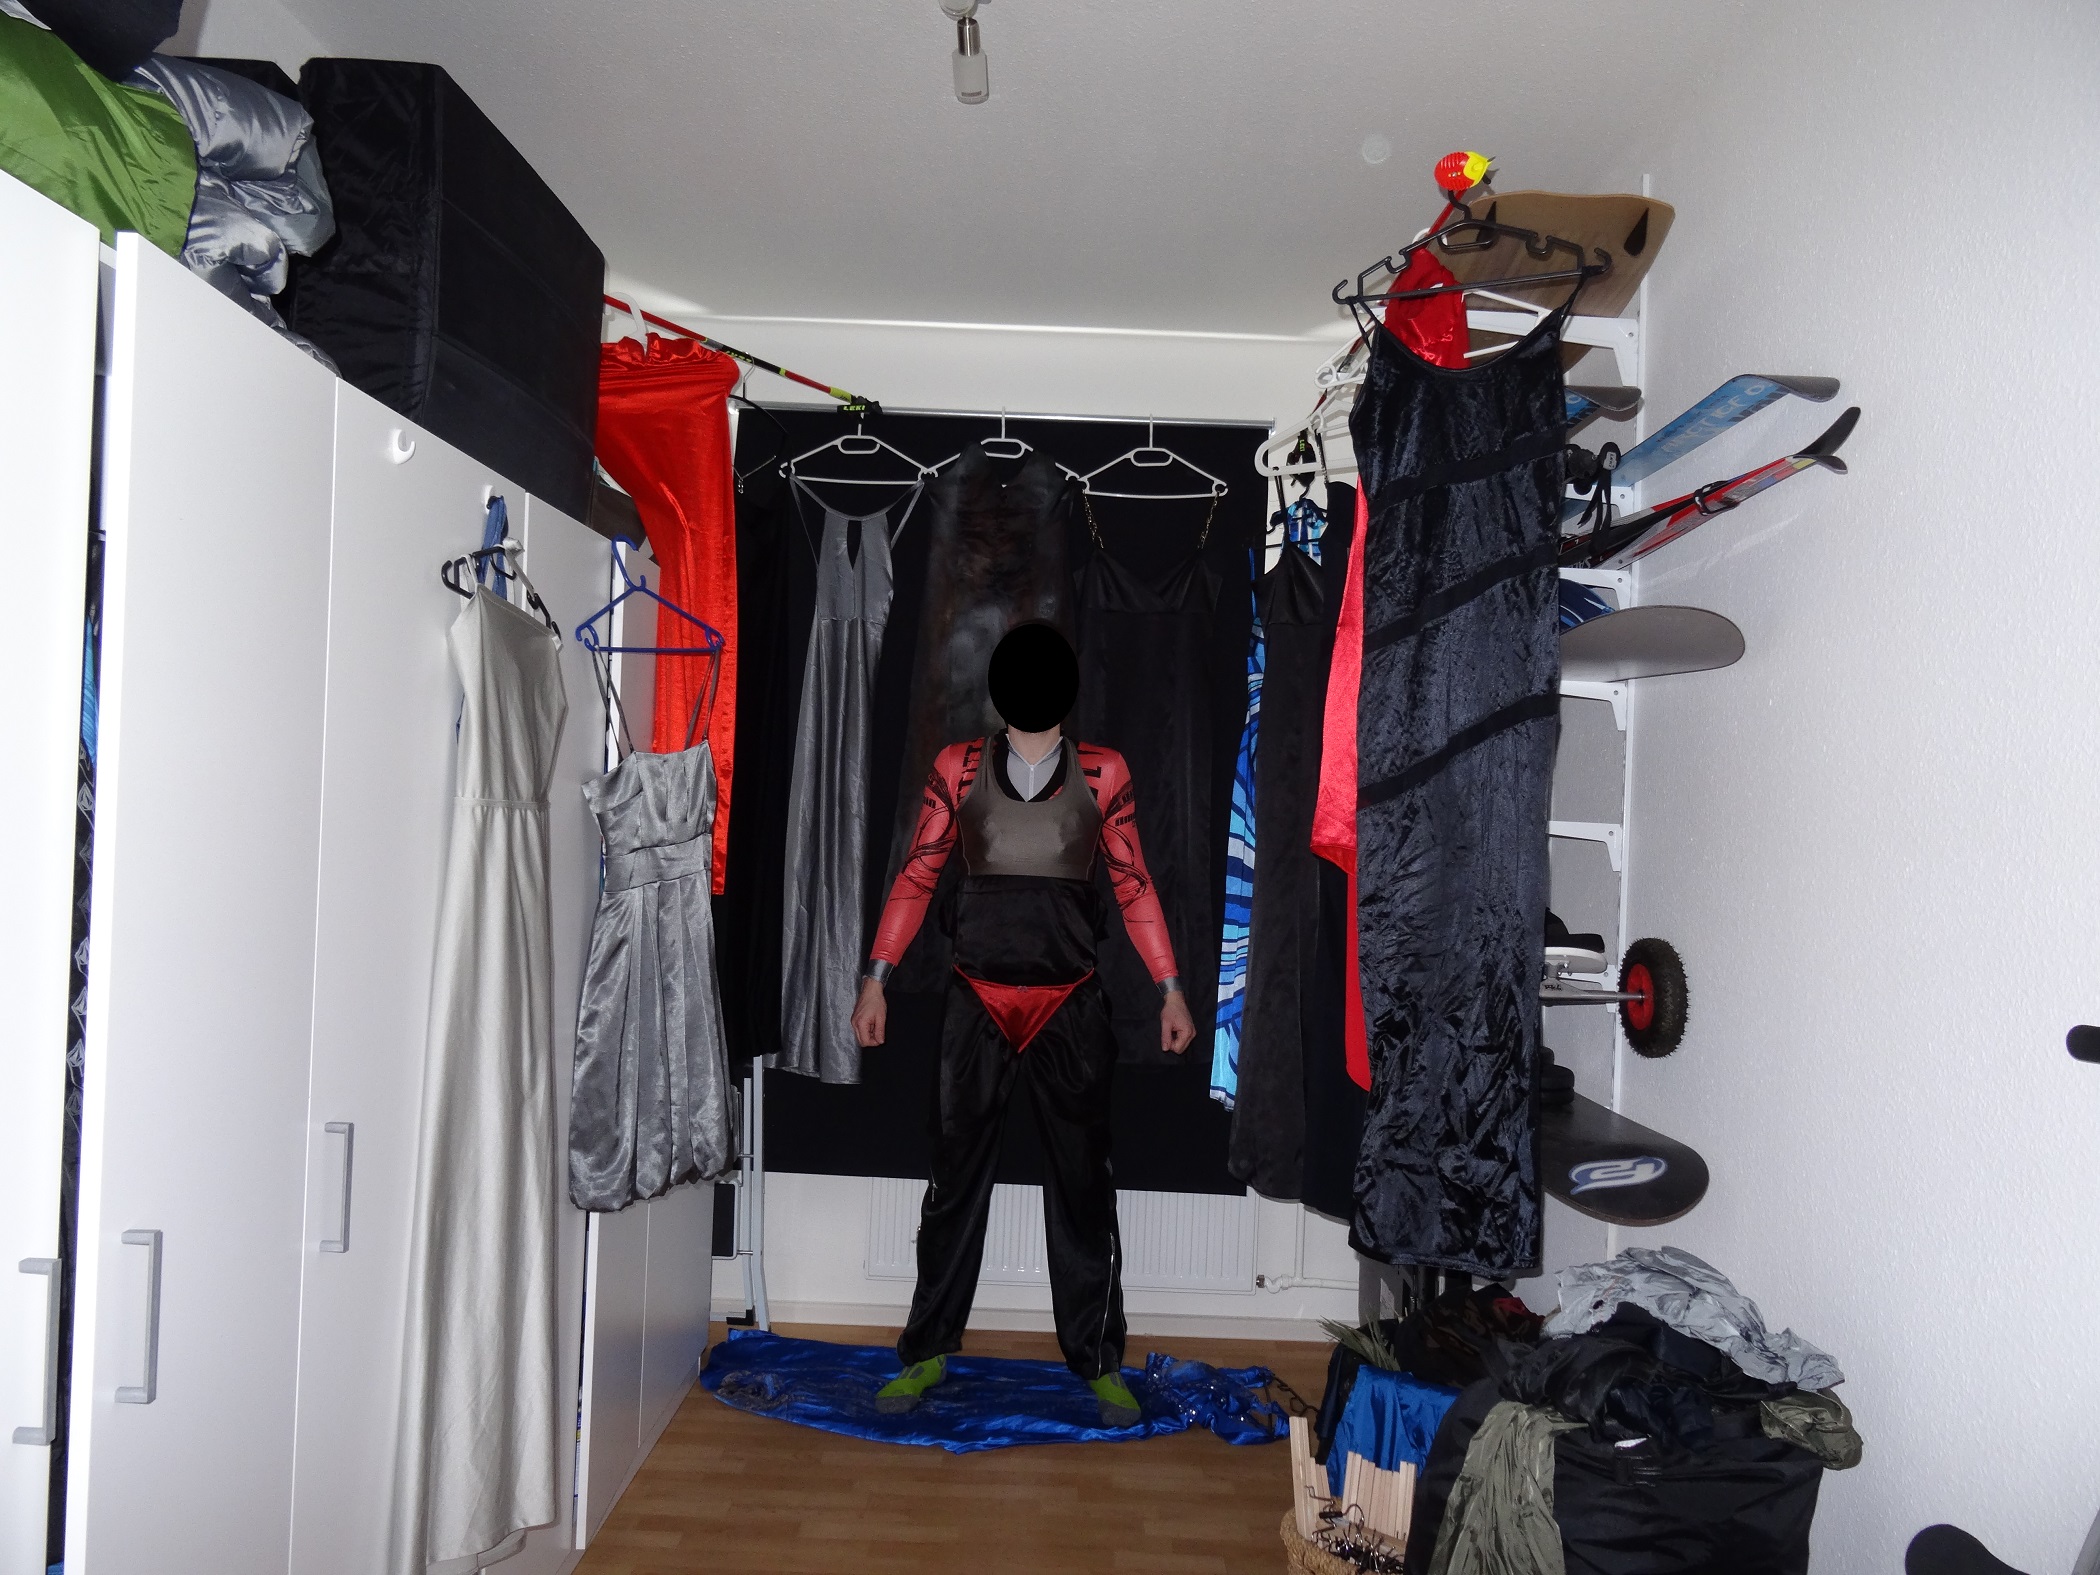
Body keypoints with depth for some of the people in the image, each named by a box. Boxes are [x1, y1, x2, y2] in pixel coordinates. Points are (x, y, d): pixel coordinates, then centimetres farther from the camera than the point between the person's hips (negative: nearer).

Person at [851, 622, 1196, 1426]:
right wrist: (876, 979, -2)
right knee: (956, 1176, 7)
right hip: (978, 1000, 0)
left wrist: (1171, 988, 3)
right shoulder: (958, 769, 2)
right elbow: (915, 878, 3)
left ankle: (1097, 1359, 20)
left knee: (1083, 1182, 7)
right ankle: (929, 1350, 22)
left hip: (1071, 1006, 0)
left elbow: (1134, 887, 6)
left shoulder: (1103, 773, 2)